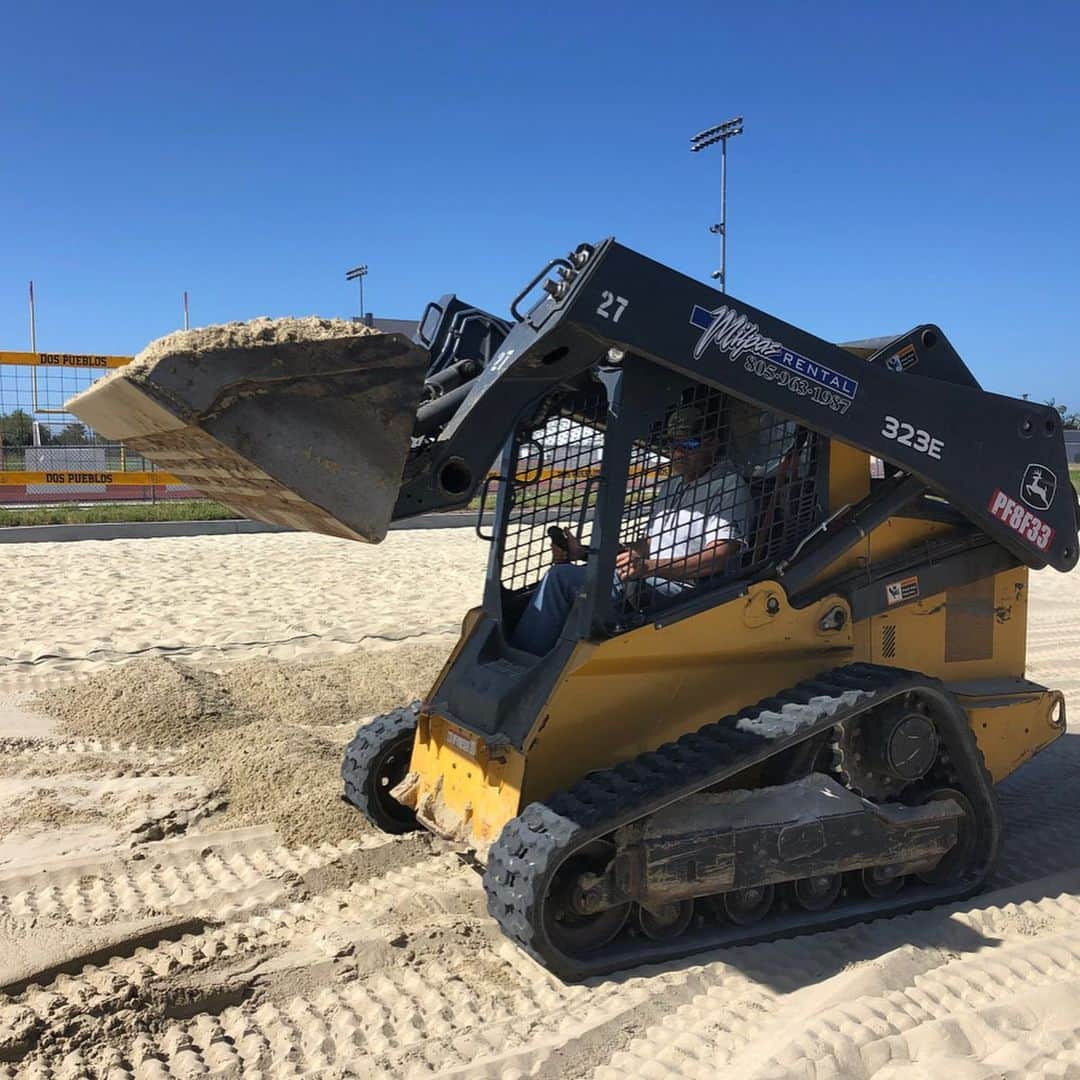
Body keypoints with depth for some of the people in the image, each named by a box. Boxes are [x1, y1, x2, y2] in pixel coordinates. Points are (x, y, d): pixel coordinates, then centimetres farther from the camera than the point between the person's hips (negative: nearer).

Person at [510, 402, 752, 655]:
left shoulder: (728, 484, -6)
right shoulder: (672, 484, 24)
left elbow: (720, 558, -19)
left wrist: (650, 567, -29)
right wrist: (583, 553, 13)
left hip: (683, 593, -9)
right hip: (651, 584, 9)